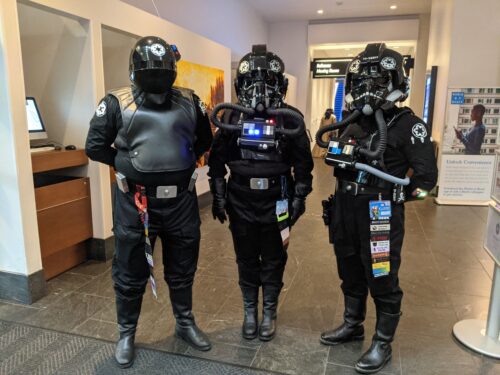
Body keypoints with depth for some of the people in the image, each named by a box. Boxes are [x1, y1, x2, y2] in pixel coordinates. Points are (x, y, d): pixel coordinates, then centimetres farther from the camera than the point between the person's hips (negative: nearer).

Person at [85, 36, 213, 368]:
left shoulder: (189, 101, 4)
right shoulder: (117, 103, -4)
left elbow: (204, 140, 16)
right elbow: (95, 146, 1)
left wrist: (184, 163, 7)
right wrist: (128, 165, -1)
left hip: (181, 200, 3)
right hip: (136, 202, -2)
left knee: (182, 269, 17)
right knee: (131, 273, 12)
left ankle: (186, 324, 39)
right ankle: (127, 334, 34)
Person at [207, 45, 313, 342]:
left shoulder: (290, 119, -5)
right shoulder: (232, 117, 0)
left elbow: (303, 162, 0)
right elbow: (217, 160, 4)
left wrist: (299, 199, -2)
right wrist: (219, 196, 2)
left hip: (276, 203, -1)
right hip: (241, 202, 2)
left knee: (273, 260, 12)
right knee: (246, 259, 14)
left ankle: (270, 312, 32)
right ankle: (250, 311, 33)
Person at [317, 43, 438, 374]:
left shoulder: (407, 124, -11)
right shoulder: (352, 122, 8)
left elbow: (427, 177, -13)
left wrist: (386, 196, -9)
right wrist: (346, 199, 10)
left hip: (381, 217, -6)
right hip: (345, 213, 7)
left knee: (382, 281, 7)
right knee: (351, 275, 20)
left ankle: (382, 345, 26)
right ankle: (352, 326, 41)